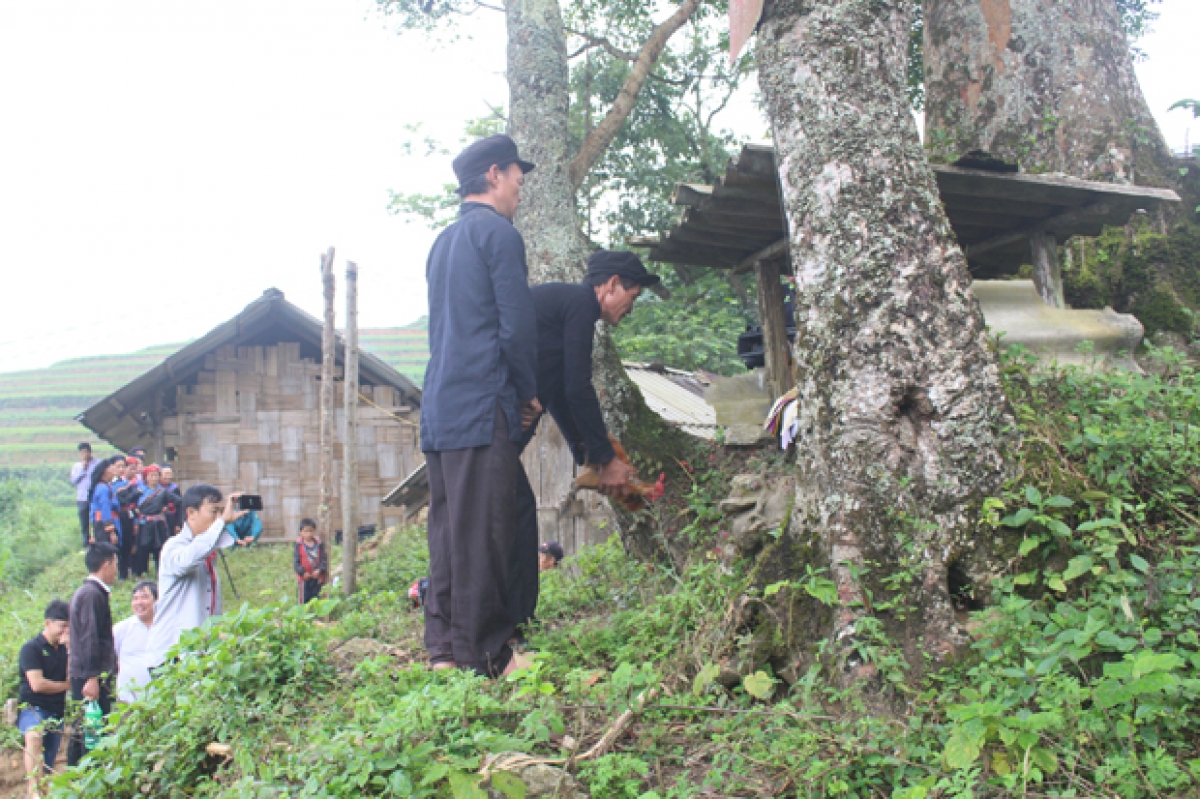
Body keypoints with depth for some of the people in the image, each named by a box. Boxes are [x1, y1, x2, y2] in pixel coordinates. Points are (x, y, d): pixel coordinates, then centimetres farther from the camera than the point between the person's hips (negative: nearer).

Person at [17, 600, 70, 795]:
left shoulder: (64, 648, 12)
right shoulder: (32, 648, -6)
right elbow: (37, 684, -15)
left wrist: (70, 648, -6)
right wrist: (66, 685, -1)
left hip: (57, 712, 7)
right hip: (32, 708, -7)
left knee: (47, 766, 6)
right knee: (35, 736, -36)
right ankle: (34, 792, -45)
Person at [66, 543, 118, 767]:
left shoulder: (84, 592, 18)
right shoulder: (93, 594, -14)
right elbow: (90, 639, -20)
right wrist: (92, 678, -22)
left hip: (83, 676, 10)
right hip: (92, 676, -10)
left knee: (81, 733, 14)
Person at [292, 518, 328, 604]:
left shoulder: (319, 544, 0)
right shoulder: (299, 545, -4)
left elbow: (324, 559, 0)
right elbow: (296, 561, -5)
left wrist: (319, 570, -15)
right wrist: (302, 572, -15)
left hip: (317, 577, 1)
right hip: (304, 578, -1)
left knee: (316, 598, 8)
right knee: (305, 598, 5)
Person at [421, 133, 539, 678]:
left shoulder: (444, 241, 22)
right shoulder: (497, 232, -5)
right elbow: (517, 326, -12)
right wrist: (529, 390, 2)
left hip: (439, 407, 9)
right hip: (483, 406, -9)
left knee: (449, 527, 9)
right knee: (483, 529, -6)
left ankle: (444, 648, 14)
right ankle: (483, 653, -1)